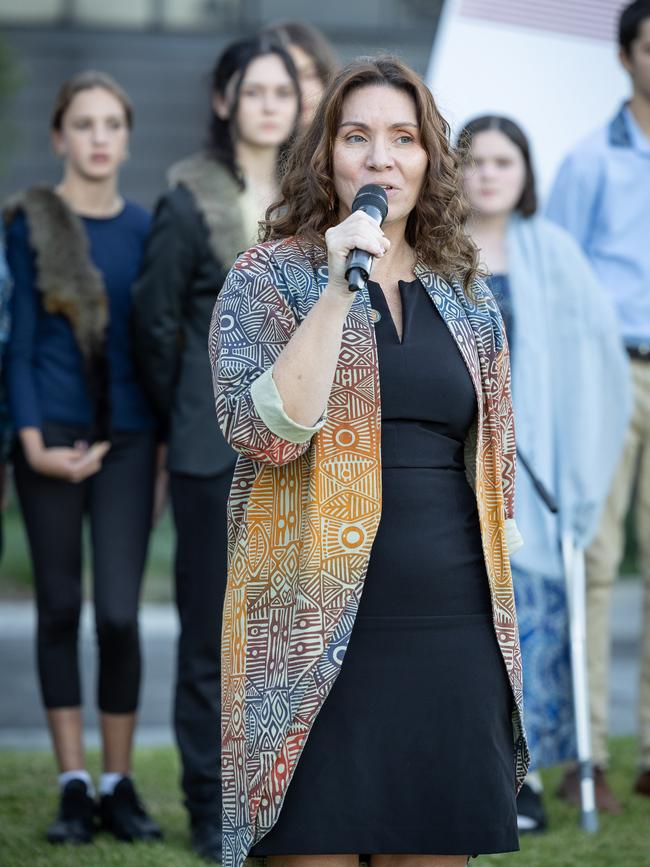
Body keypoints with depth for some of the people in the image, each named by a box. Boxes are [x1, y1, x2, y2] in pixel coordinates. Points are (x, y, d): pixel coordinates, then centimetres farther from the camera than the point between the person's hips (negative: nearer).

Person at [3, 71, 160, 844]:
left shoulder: (144, 230, 8)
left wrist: (164, 451, 4)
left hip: (127, 435, 1)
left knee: (119, 613, -5)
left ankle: (119, 784, 4)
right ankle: (73, 787, 8)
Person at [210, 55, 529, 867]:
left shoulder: (465, 298, 15)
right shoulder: (268, 277, 2)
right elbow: (263, 431, -14)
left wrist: (503, 632, 14)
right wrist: (339, 288, -18)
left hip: (454, 631, 4)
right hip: (321, 639, -4)